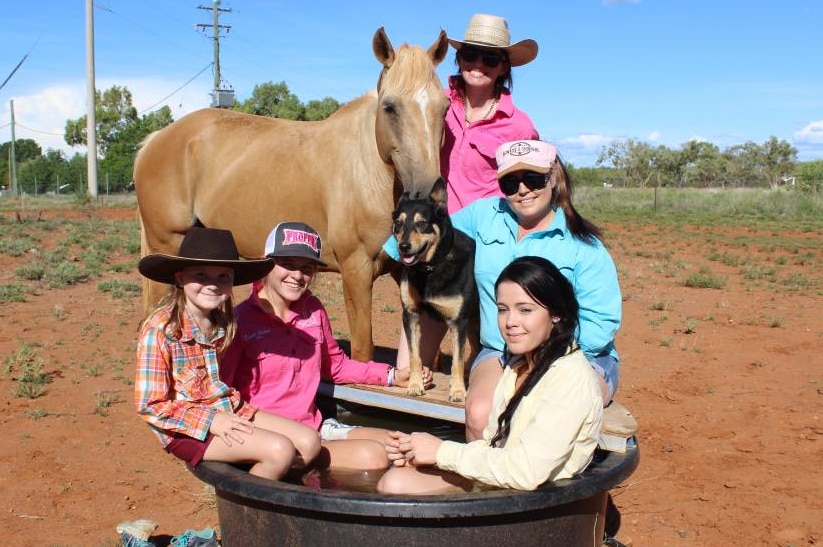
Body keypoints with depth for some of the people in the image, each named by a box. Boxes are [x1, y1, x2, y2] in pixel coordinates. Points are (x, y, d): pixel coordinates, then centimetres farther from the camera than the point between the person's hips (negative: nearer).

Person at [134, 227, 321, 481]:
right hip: (188, 429, -7)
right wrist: (211, 421, -19)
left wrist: (234, 413, 1)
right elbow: (150, 406, -16)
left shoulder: (223, 321, 4)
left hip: (229, 411, 7)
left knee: (310, 441, -5)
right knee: (280, 450, -21)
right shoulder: (159, 329, -17)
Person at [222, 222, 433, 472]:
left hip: (315, 426, 7)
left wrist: (392, 375, 12)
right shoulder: (242, 319, -11)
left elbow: (335, 364, 21)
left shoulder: (313, 309, 7)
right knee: (372, 457, -23)